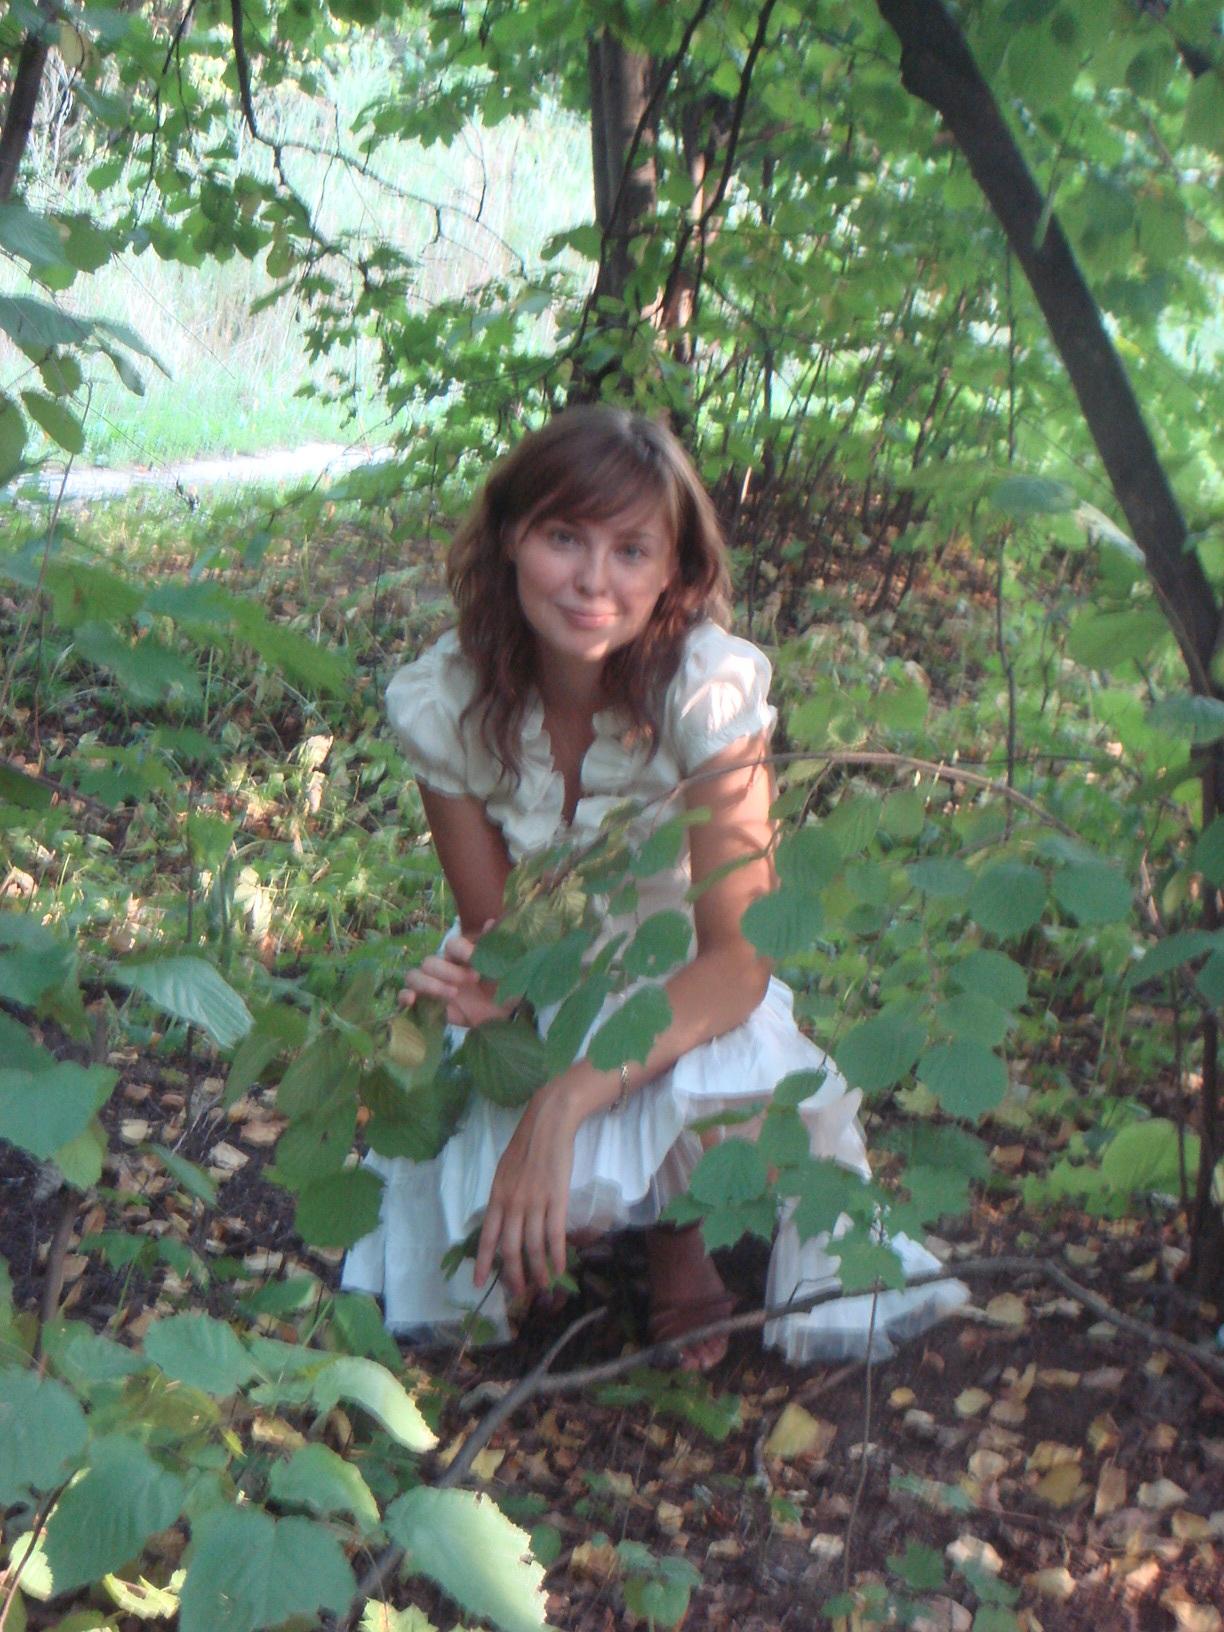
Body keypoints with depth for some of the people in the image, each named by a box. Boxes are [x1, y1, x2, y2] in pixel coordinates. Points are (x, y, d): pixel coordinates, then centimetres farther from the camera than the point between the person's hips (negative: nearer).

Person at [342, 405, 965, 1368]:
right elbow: (496, 935, -11)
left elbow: (739, 960, -29)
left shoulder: (711, 686, -25)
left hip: (687, 1001, -1)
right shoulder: (442, 703, -17)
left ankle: (681, 1225, -1)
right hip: (546, 1002, 1)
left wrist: (566, 1102, -42)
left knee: (726, 1074, -36)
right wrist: (485, 986, -36)